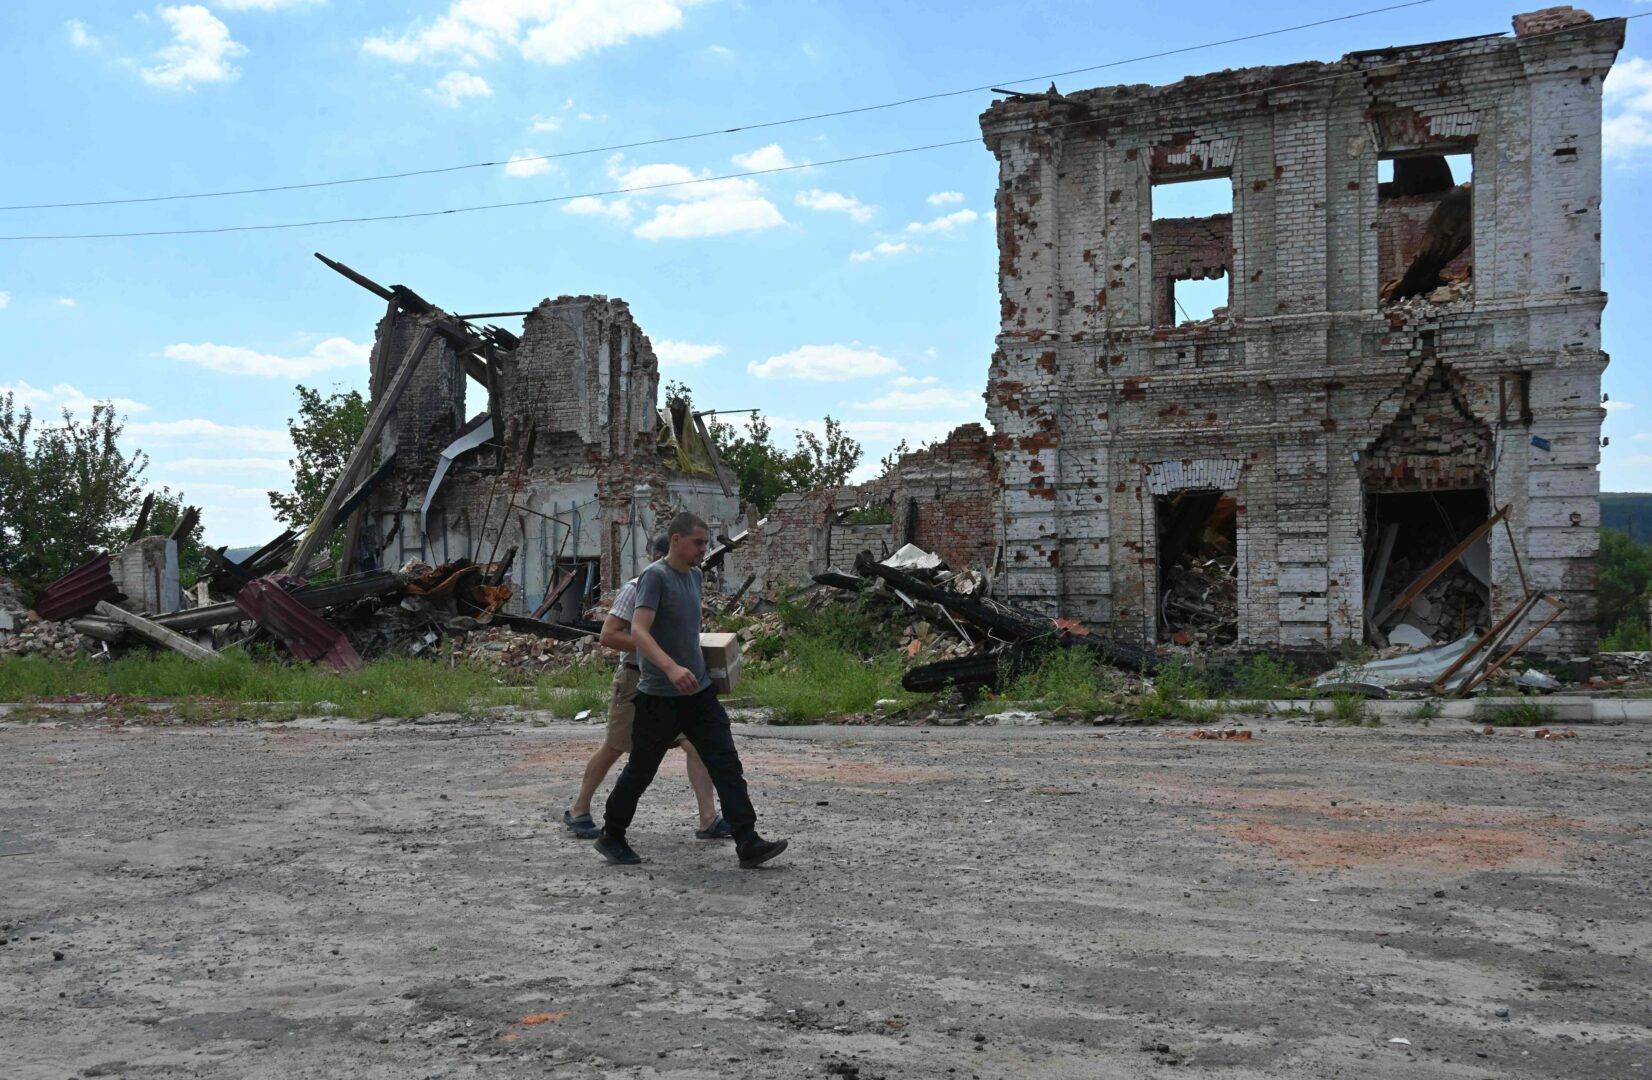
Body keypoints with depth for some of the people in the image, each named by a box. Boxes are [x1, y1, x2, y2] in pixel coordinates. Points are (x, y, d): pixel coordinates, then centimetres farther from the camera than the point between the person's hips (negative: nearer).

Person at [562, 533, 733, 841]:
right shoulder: (635, 589, -12)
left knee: (697, 744, -6)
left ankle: (709, 821, -5)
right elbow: (608, 636, -18)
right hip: (636, 680, -6)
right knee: (614, 748, 7)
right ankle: (578, 812, 25)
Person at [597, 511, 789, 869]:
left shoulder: (695, 576, 10)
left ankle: (748, 844, -4)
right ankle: (611, 836, 27)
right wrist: (671, 669, -39)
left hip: (700, 692, 7)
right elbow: (638, 631, -26)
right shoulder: (655, 576, -14)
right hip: (659, 697, -7)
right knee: (641, 771, 7)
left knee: (727, 765, -3)